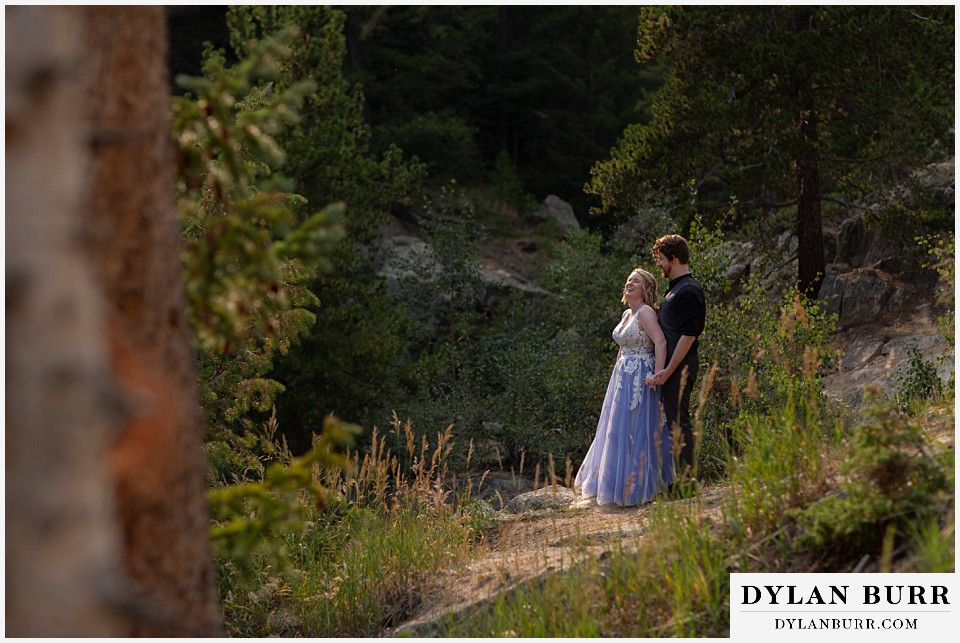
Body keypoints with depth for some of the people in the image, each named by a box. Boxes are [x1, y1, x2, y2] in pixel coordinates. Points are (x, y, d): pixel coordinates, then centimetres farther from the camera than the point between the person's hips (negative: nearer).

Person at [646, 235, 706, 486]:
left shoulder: (687, 291, -15)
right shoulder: (675, 288, 17)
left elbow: (688, 335, -20)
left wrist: (668, 370, -20)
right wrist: (665, 369, 20)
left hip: (679, 366, -10)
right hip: (670, 365, 10)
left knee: (678, 421, -7)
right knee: (673, 419, 12)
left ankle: (684, 480, -3)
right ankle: (679, 477, 17)